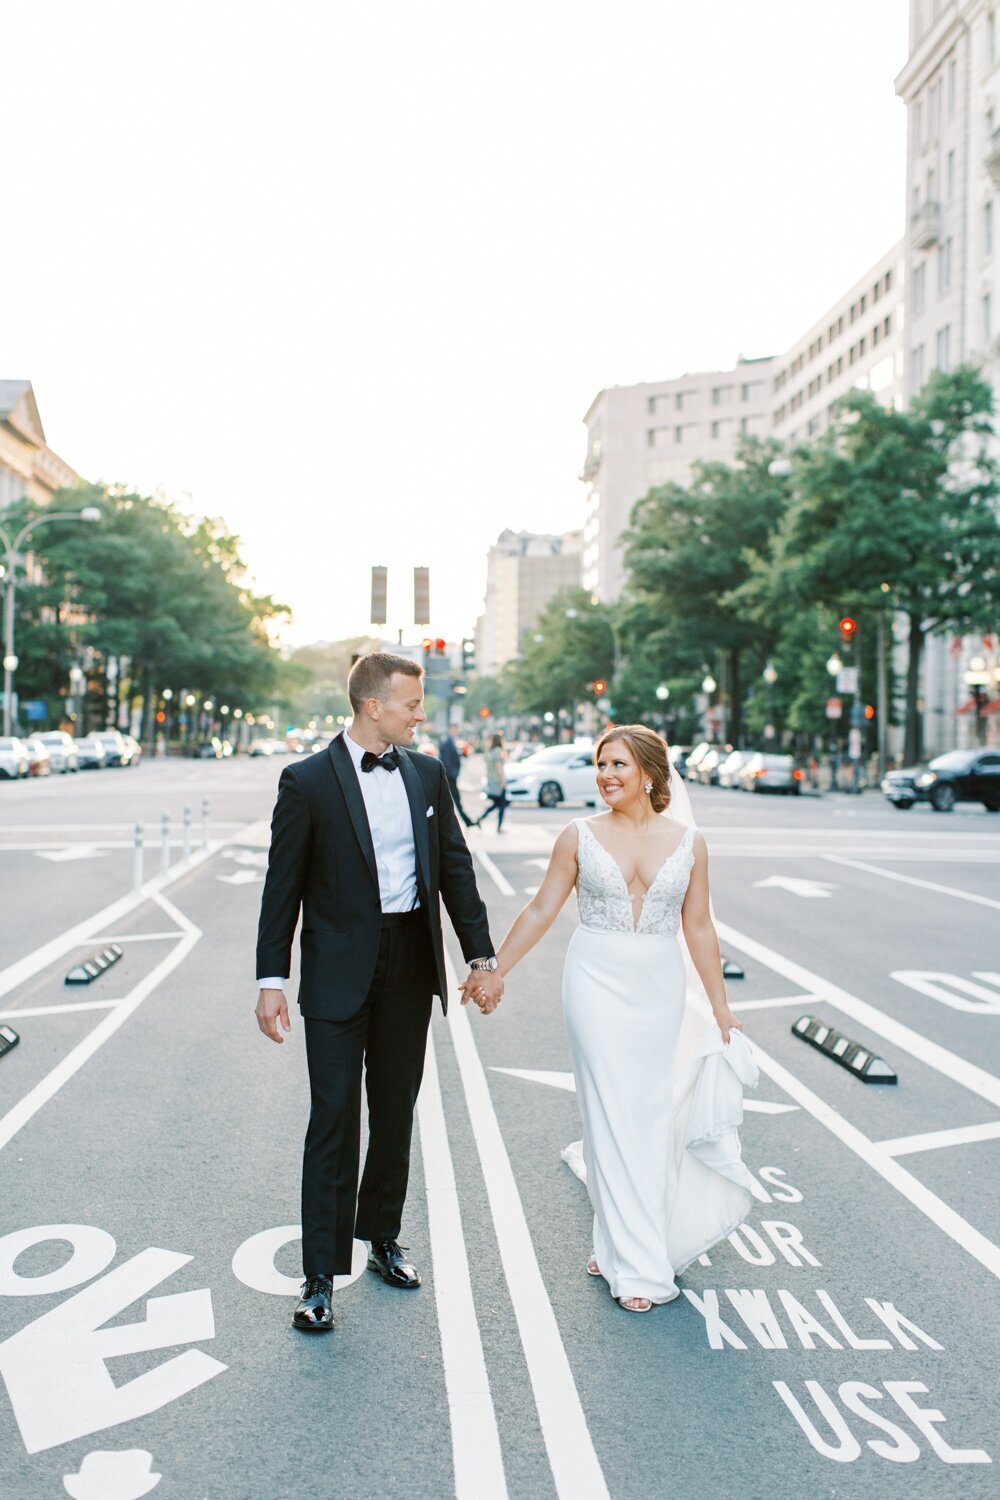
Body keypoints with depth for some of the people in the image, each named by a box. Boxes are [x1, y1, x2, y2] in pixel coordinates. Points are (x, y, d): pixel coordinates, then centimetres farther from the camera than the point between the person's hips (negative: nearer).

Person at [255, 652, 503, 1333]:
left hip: (411, 964, 4)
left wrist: (483, 955, 5)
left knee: (396, 1112, 16)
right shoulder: (308, 780, -7)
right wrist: (272, 979, -8)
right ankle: (322, 1276, 11)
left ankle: (383, 1237, 36)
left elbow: (456, 867, 8)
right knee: (335, 1117, -1)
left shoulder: (427, 772, 5)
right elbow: (284, 886, -5)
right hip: (339, 968, -4)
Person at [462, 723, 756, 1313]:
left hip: (660, 988, 2)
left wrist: (722, 1006, 7)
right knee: (616, 1114, -1)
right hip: (598, 983, -2)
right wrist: (494, 970, 2)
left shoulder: (688, 841, 1)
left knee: (650, 1111, 9)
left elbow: (699, 927, 5)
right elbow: (541, 911, 2)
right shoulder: (580, 836, -3)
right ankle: (638, 1265, 11)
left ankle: (618, 1238, 34)